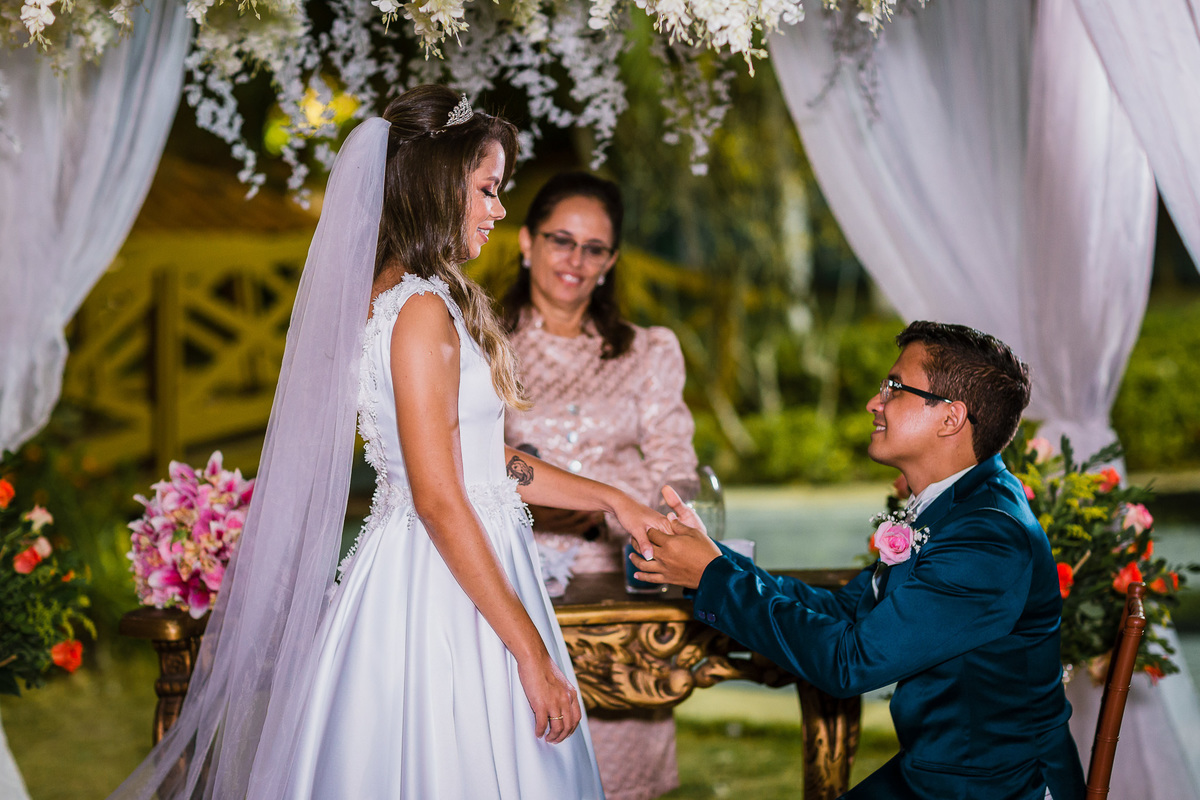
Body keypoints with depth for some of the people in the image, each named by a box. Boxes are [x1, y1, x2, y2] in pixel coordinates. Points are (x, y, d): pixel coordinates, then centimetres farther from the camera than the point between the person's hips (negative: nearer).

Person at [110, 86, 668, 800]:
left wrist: (608, 498, 18)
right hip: (444, 598, -10)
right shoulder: (422, 310, -17)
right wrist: (533, 653, -19)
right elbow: (439, 500, -21)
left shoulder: (392, 297, 13)